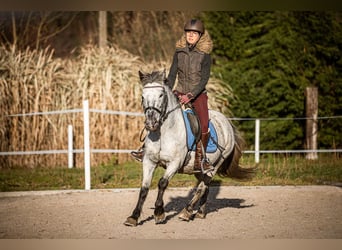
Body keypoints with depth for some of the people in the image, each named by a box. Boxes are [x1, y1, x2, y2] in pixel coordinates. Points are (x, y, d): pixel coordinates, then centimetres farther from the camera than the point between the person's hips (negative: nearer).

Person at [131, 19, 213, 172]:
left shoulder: (205, 55, -7)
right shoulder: (179, 52, 4)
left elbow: (204, 79, -12)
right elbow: (172, 74, 8)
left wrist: (190, 95, -21)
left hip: (198, 95, -4)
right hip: (179, 93, 4)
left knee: (203, 125, -23)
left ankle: (199, 159, -13)